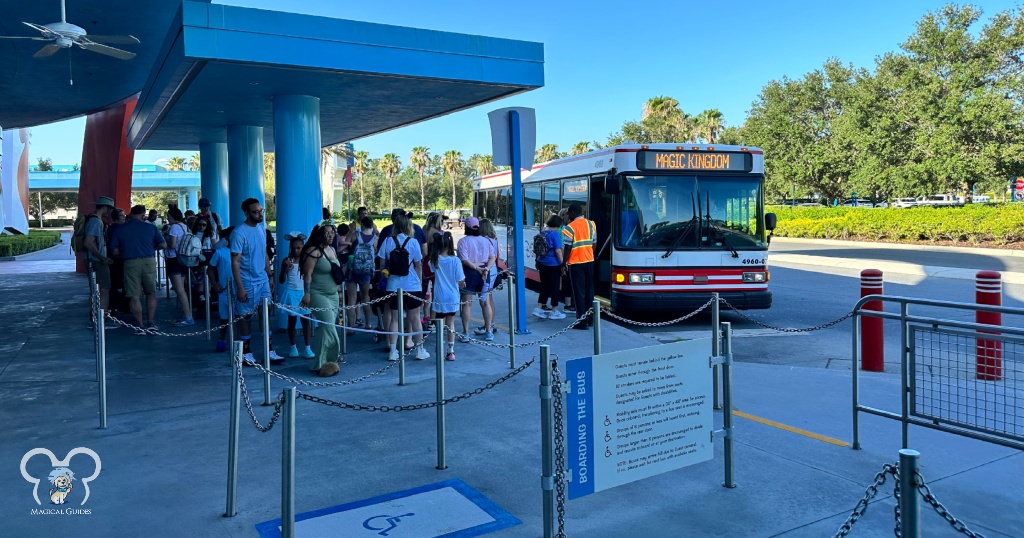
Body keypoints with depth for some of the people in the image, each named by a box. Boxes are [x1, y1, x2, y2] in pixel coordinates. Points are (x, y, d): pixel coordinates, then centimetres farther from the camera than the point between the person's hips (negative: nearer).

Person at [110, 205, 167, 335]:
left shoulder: (119, 229, 6)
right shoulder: (150, 227, 4)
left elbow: (115, 251, 3)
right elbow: (163, 245, 4)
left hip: (130, 263, 0)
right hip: (149, 261, 0)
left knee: (134, 296, 3)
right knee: (151, 292, 15)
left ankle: (140, 327, 4)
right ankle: (151, 323, 9)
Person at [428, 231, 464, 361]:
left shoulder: (435, 260, -8)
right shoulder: (455, 260, -12)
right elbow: (461, 282, -7)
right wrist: (462, 285, 13)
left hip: (439, 299, 0)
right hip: (453, 298, 1)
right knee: (450, 323, 16)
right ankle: (451, 351, 18)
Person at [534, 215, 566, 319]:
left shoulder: (542, 233, 7)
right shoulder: (555, 234, -14)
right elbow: (558, 251, -18)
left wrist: (538, 263, 26)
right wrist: (563, 263, -11)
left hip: (542, 263, 7)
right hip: (553, 264, -7)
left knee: (544, 287, 15)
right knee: (554, 287, 4)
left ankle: (539, 308, 12)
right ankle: (554, 311, 11)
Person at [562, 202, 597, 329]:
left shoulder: (570, 228, -12)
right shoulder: (591, 224, 7)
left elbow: (567, 248, -12)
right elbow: (593, 244, 11)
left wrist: (564, 262, -1)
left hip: (576, 263, -6)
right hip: (589, 261, 6)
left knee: (579, 292, -1)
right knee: (589, 291, 15)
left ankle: (582, 322, 0)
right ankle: (590, 319, 22)